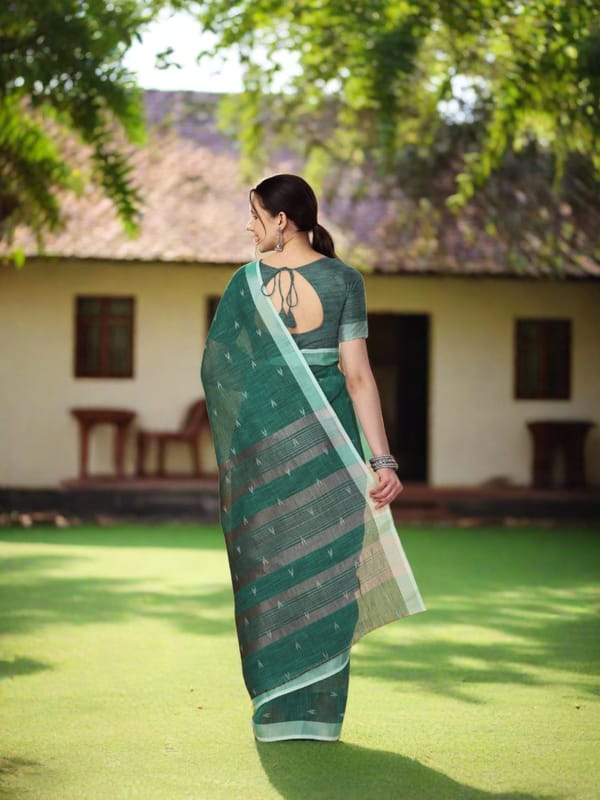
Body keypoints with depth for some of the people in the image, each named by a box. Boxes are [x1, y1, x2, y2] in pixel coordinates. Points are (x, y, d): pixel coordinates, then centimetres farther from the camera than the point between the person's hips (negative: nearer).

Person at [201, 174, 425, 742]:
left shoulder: (246, 281, -4)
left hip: (262, 433, 0)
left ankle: (276, 709, 11)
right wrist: (382, 459, -10)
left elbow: (217, 367, 0)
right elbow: (358, 375, -9)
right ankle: (319, 710, 8)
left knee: (269, 561, 9)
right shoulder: (344, 280, -3)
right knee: (325, 562, 8)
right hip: (327, 437, 0)